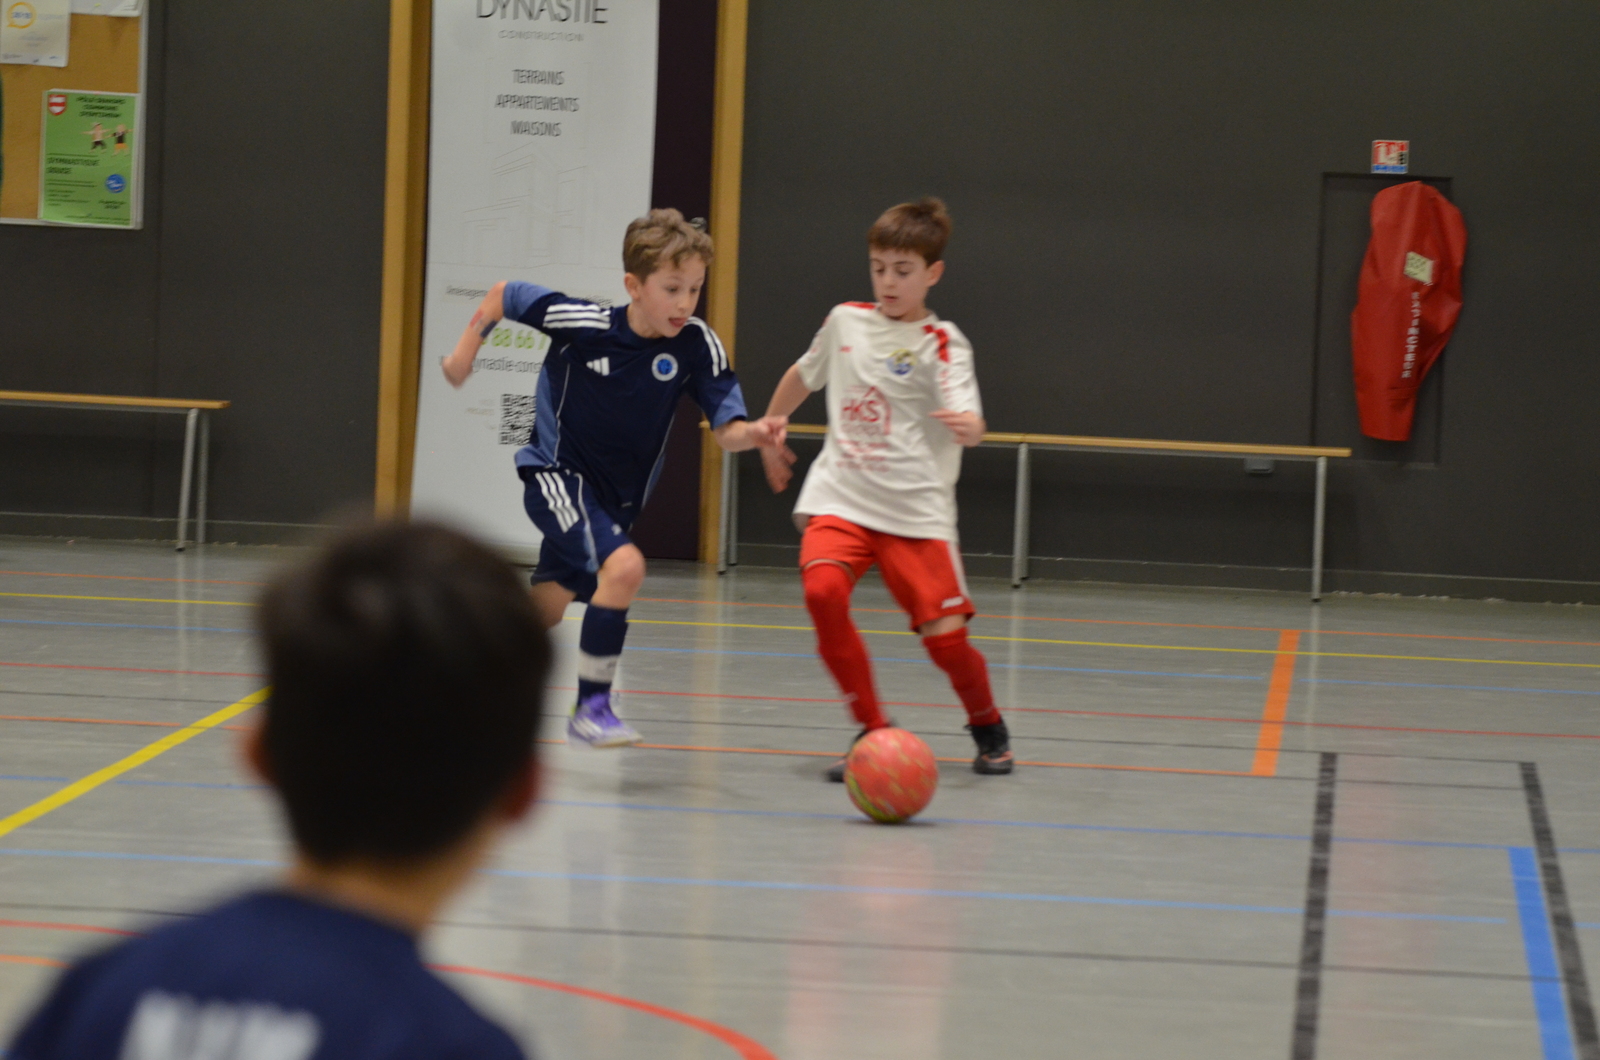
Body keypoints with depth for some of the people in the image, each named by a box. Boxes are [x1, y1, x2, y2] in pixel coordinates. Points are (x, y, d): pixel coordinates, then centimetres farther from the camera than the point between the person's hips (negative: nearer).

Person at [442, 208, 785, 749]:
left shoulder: (698, 345, -15)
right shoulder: (583, 323, -22)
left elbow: (726, 431, -18)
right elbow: (503, 295, -7)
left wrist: (755, 433, -39)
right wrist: (466, 351, 1)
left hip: (615, 494, 5)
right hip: (557, 473, -5)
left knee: (546, 612, 17)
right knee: (623, 566, -28)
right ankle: (592, 705, -17)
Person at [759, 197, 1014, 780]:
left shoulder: (941, 343, -6)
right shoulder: (846, 321, 8)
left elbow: (968, 417, -23)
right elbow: (803, 376, 29)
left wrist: (967, 426, -45)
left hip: (915, 512, -3)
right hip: (839, 499, 3)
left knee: (944, 634, -9)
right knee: (823, 590, -26)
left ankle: (987, 726, 24)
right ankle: (873, 731, -12)